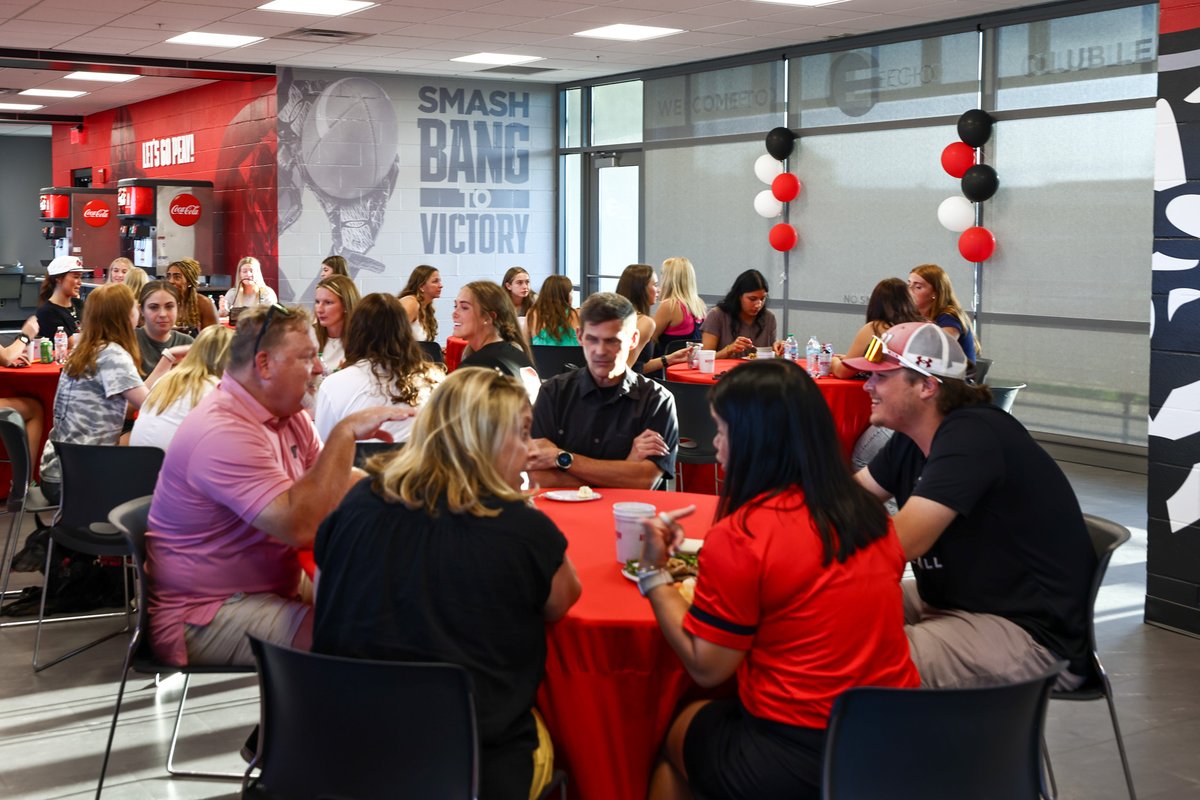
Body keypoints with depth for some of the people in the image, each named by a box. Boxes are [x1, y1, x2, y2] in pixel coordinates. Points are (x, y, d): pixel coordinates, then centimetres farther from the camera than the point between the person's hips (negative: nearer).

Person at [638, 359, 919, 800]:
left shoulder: (739, 536, -18)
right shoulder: (867, 512, 2)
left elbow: (705, 668, -11)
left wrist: (654, 572, -1)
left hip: (803, 763, -6)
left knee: (679, 731, 24)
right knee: (705, 720, 28)